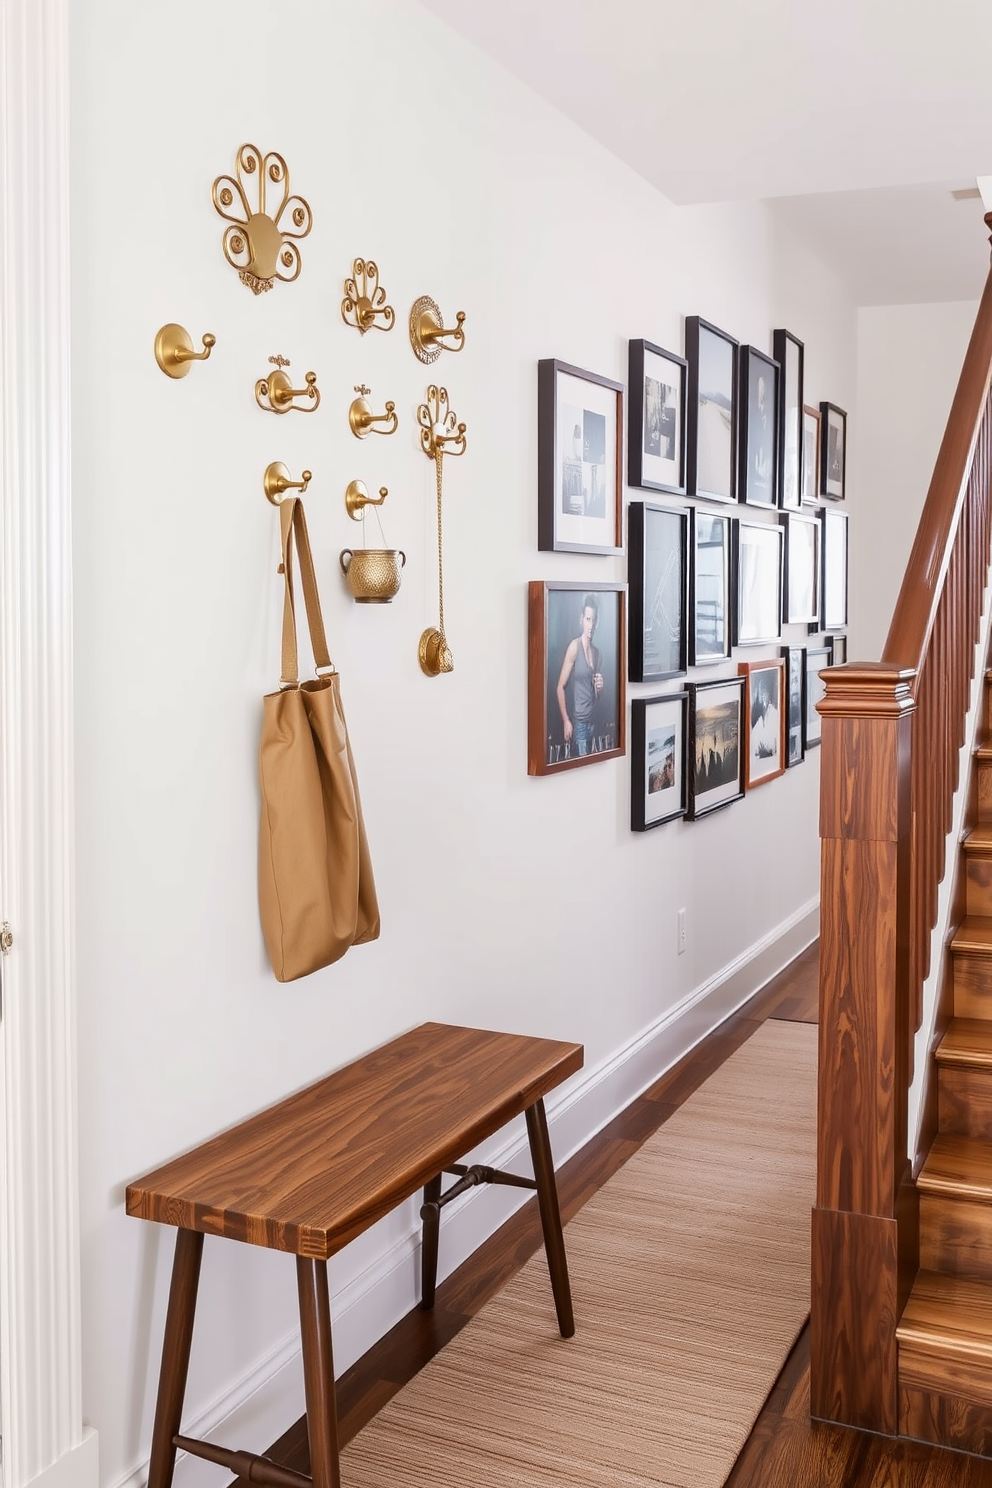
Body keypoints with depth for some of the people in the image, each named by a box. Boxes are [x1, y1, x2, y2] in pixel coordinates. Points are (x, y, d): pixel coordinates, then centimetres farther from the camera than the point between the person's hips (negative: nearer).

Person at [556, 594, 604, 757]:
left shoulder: (596, 651, 12)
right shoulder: (574, 647, -10)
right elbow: (561, 686, -11)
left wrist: (600, 687, -1)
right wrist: (566, 721, -15)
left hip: (592, 720, 7)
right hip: (578, 721, -7)